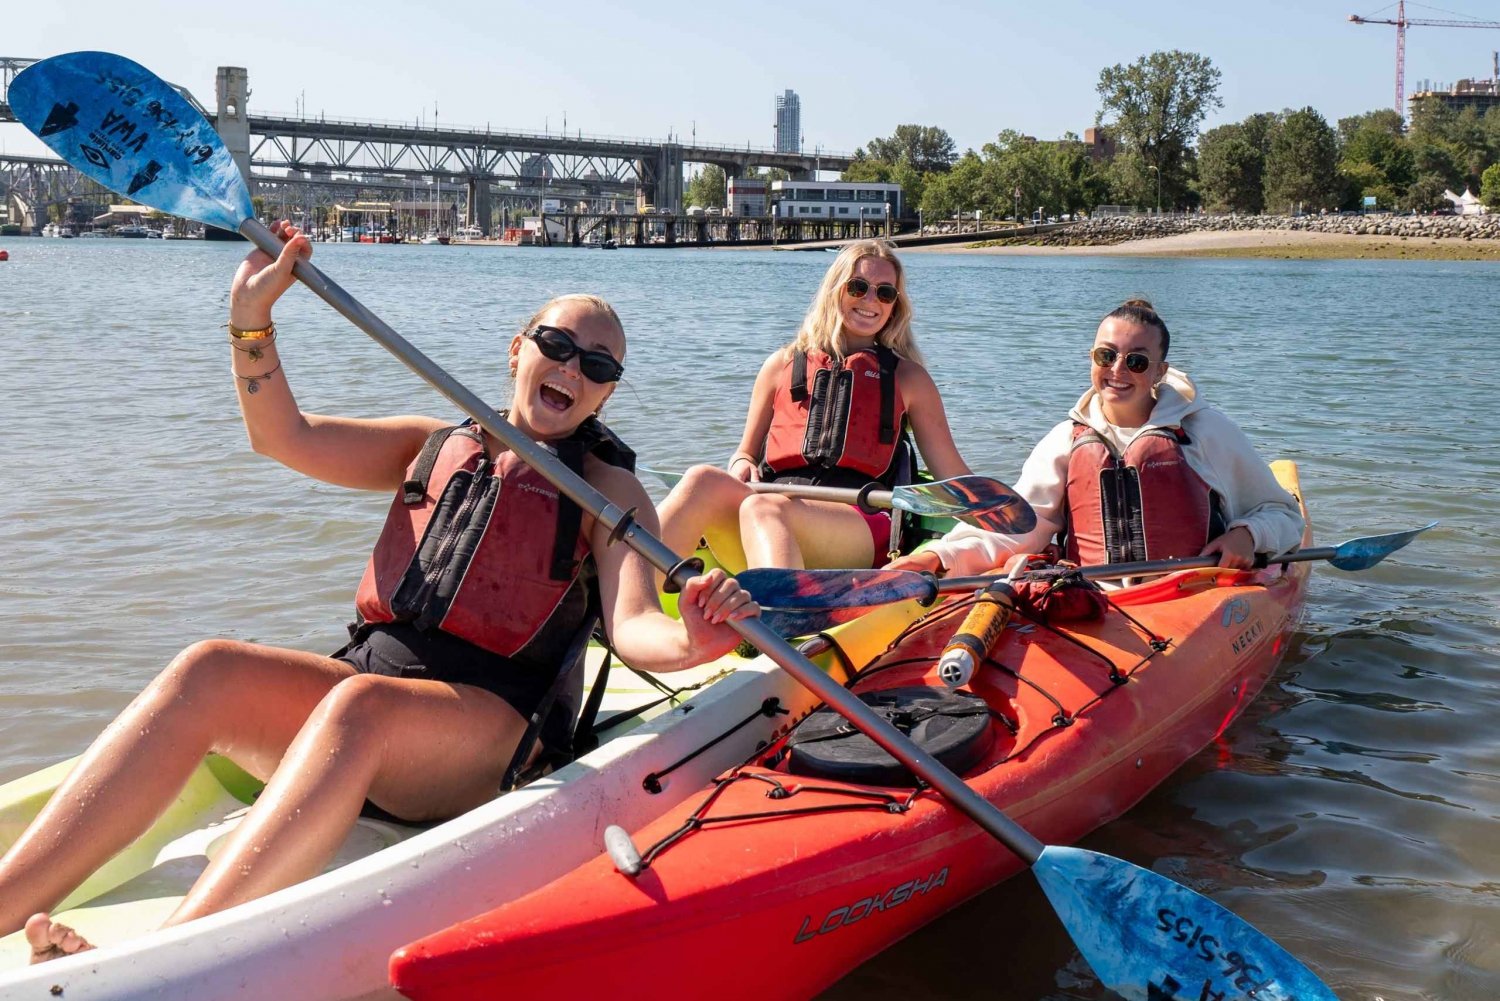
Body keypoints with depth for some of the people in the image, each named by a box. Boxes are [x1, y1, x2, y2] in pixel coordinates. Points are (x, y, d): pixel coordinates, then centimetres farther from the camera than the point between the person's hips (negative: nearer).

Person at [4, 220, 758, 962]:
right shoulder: (435, 446, 21)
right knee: (208, 671, -23)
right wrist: (252, 317, 0)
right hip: (370, 676, 5)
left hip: (491, 728, -4)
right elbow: (285, 437, 13)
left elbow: (632, 628, -6)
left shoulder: (607, 488, 10)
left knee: (359, 704, -36)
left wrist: (690, 642, -29)